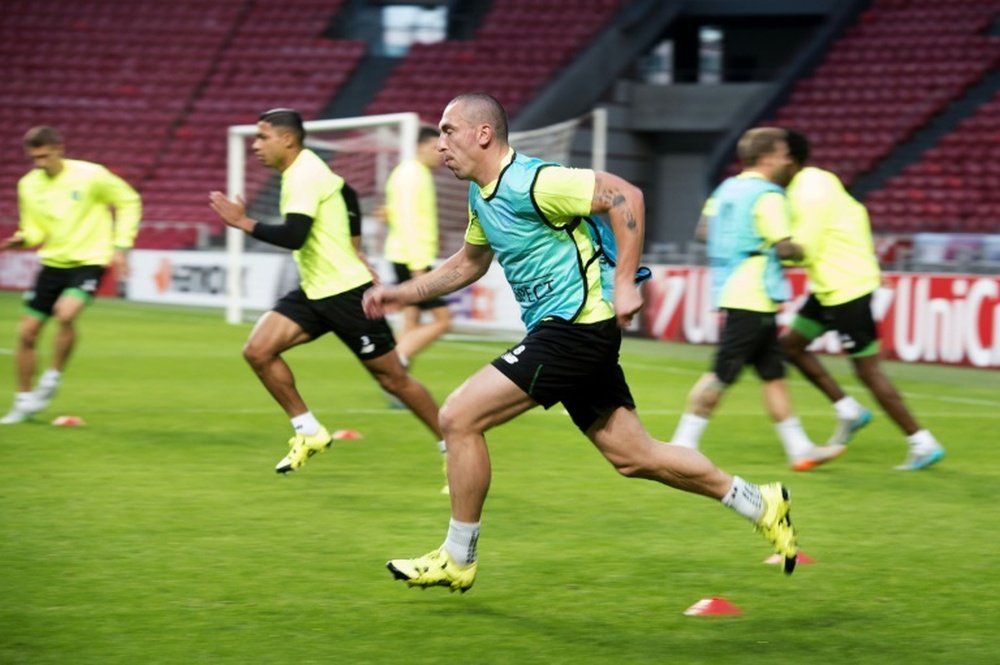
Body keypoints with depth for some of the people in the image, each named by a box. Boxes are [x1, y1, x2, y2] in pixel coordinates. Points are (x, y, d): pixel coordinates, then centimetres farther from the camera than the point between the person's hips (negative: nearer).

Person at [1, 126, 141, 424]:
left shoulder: (90, 175, -12)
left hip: (89, 261, -5)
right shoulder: (28, 185, 0)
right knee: (27, 332, 2)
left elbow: (129, 202, -1)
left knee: (65, 313, -30)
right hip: (53, 262, 5)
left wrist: (121, 246, -7)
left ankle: (53, 378, -8)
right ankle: (24, 401, 18)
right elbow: (33, 232, 10)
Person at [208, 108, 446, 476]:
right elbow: (343, 190, 27)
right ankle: (309, 432, 3)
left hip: (346, 293, -9)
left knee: (392, 377, -2)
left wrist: (244, 223, -22)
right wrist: (351, 247, 29)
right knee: (258, 350, -7)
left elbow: (293, 236, -29)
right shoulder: (302, 170, 11)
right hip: (315, 292, 9)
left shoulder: (304, 176, -18)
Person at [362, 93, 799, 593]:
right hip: (567, 331, 10)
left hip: (575, 326, -10)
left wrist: (625, 284, -21)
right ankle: (761, 504, 21)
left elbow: (625, 196, -19)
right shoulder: (481, 194, 13)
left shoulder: (530, 182, -17)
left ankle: (457, 560, 0)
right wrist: (403, 293, 19)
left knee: (458, 418, -11)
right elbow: (470, 262, 29)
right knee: (634, 457, 11)